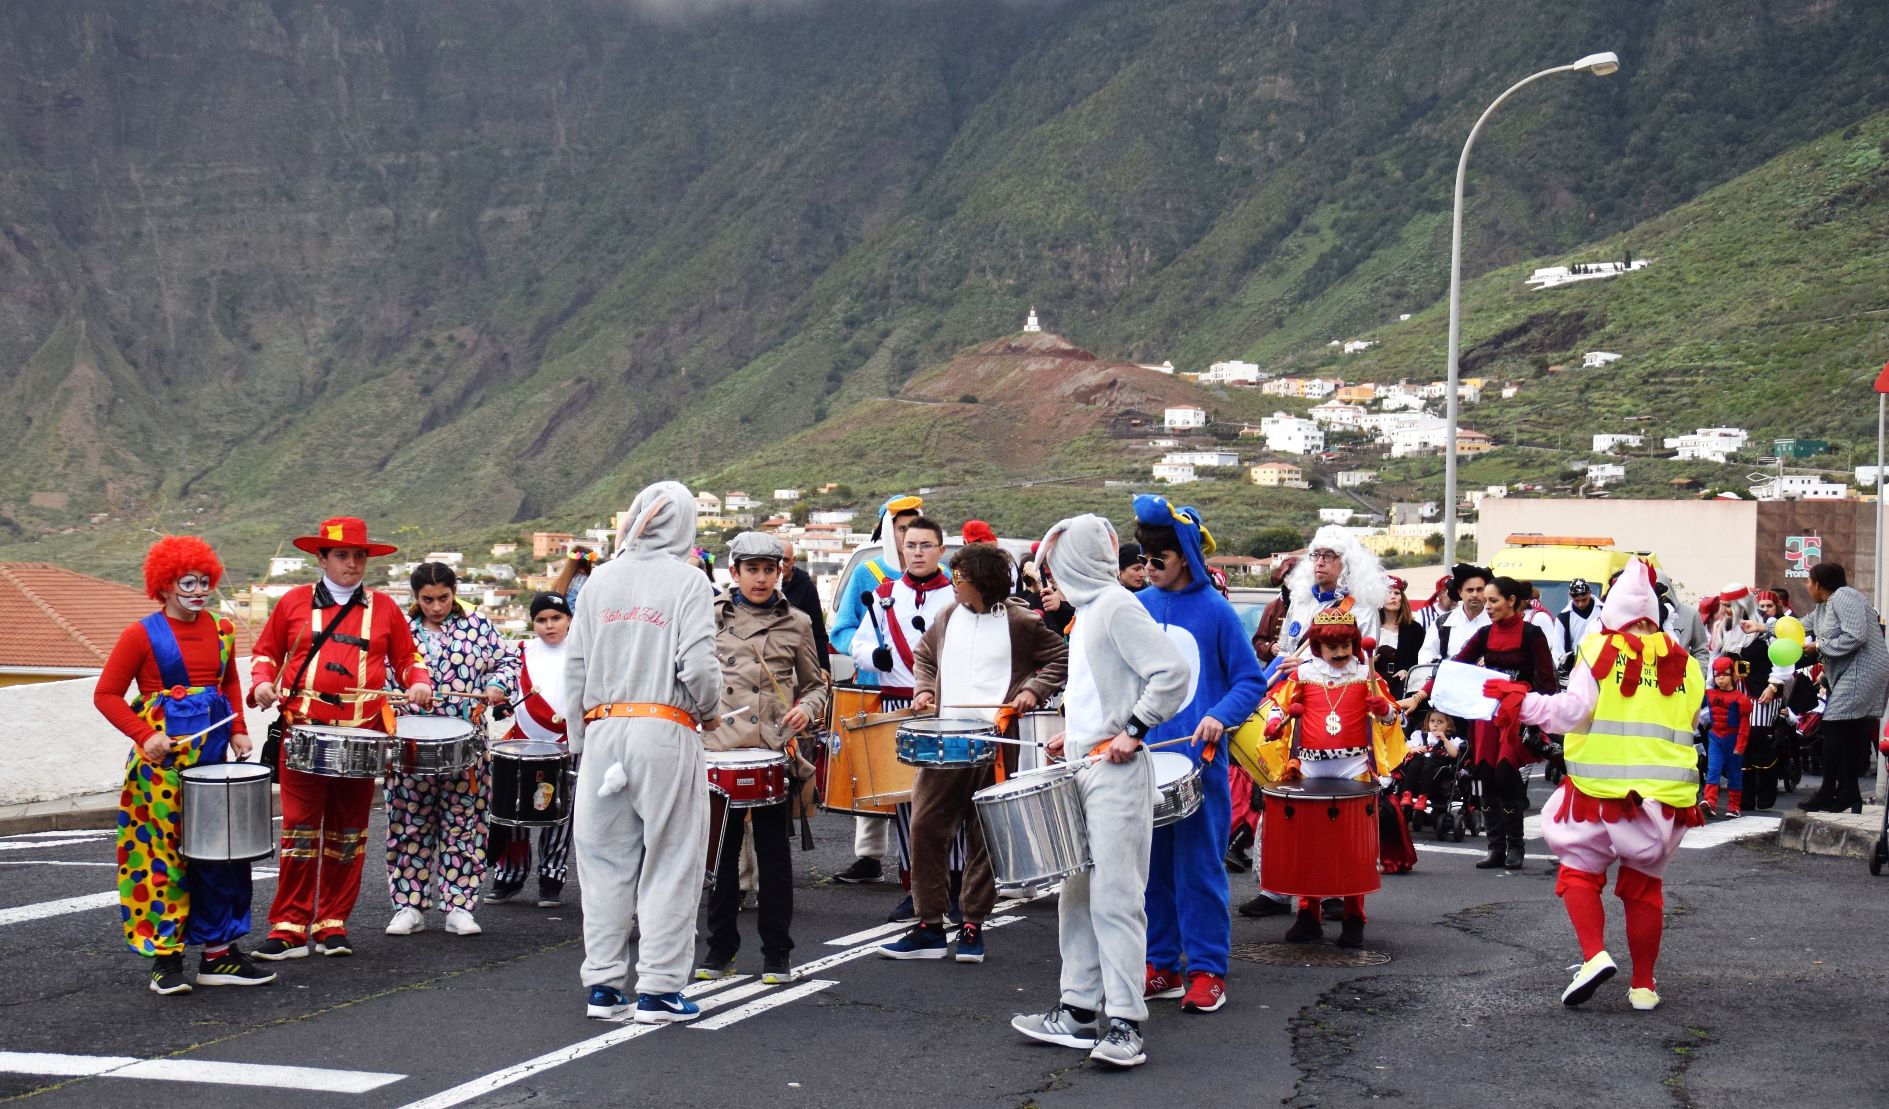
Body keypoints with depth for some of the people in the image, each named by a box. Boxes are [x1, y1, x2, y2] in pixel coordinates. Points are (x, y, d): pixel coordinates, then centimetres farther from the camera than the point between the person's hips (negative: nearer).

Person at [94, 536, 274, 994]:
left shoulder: (220, 630, 10)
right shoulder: (143, 634, -5)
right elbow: (106, 694, -3)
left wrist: (238, 730, 9)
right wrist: (144, 735, -15)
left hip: (212, 752, 5)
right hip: (163, 756, -5)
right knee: (162, 853, -3)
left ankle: (219, 953, 14)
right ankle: (165, 958, 5)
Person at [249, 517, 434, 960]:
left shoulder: (383, 608, 10)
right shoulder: (294, 602, 7)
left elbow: (408, 657, 16)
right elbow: (266, 652, 14)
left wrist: (418, 683, -4)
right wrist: (262, 682, -5)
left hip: (361, 736, 2)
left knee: (348, 833, 7)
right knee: (299, 830, -3)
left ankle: (333, 924, 17)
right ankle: (290, 929, 2)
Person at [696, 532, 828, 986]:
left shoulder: (796, 623, 10)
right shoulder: (710, 617, 9)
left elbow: (815, 685, 16)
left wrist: (807, 709, -4)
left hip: (776, 748, 0)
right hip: (720, 746, 0)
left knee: (773, 850, 4)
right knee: (721, 847, 6)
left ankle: (776, 952, 13)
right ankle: (720, 948, 17)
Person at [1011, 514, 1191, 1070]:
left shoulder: (1116, 605, -11)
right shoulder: (1087, 611, 17)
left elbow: (1174, 671, -20)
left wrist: (1133, 731, -18)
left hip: (1116, 771, -10)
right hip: (1082, 768, 10)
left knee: (1114, 896, -10)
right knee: (1077, 892, 12)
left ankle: (1125, 1023, -8)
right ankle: (1080, 1009, 18)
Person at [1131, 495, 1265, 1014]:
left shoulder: (1215, 611, -5)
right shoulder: (1137, 607, 7)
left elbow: (1251, 681, -2)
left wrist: (1220, 717, -19)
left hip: (1198, 760, -4)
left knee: (1199, 867, 0)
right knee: (1152, 864, 9)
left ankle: (1207, 970, 8)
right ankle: (1160, 964, 19)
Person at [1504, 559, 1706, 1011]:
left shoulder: (1601, 649, -4)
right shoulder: (1683, 663, 9)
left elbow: (1572, 711, -11)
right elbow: (1689, 726, 14)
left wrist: (1523, 702, 0)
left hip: (1602, 790, -3)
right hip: (1665, 795, 4)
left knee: (1580, 872, 11)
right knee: (1645, 885, 15)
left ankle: (1594, 955, -11)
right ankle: (1643, 984, 18)